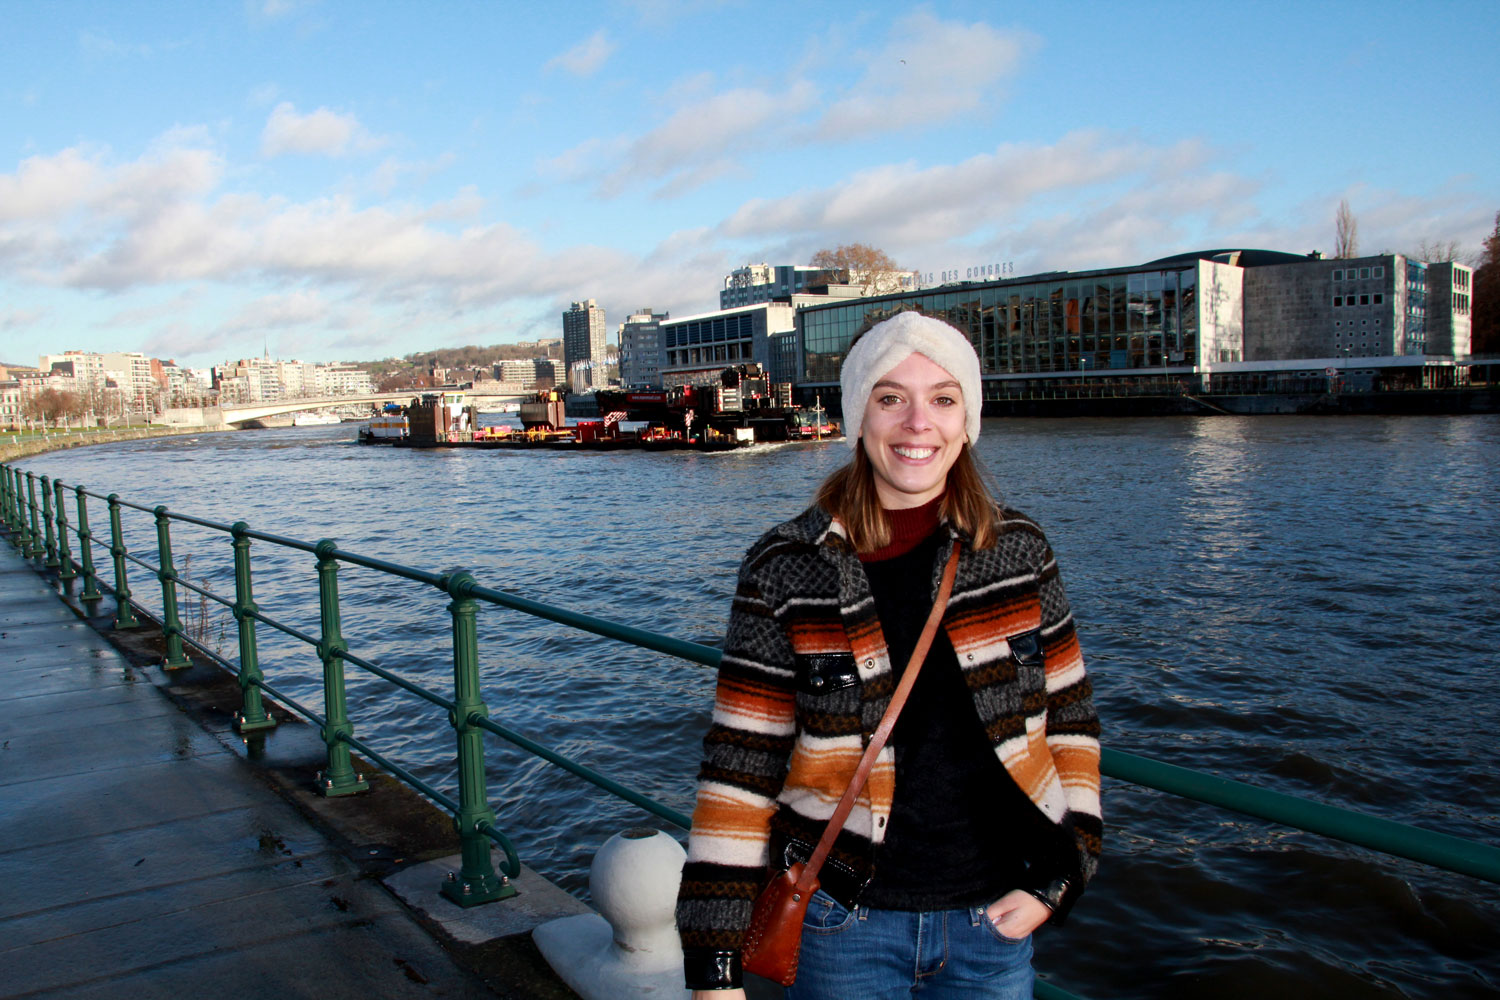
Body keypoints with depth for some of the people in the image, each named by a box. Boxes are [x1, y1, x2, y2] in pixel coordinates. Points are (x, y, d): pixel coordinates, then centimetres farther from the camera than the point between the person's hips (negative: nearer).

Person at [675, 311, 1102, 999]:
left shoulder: (1020, 552, -2)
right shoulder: (787, 571, -10)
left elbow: (1068, 715, 6)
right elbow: (739, 767, -9)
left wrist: (1060, 876, -3)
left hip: (994, 921, 3)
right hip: (846, 926, -2)